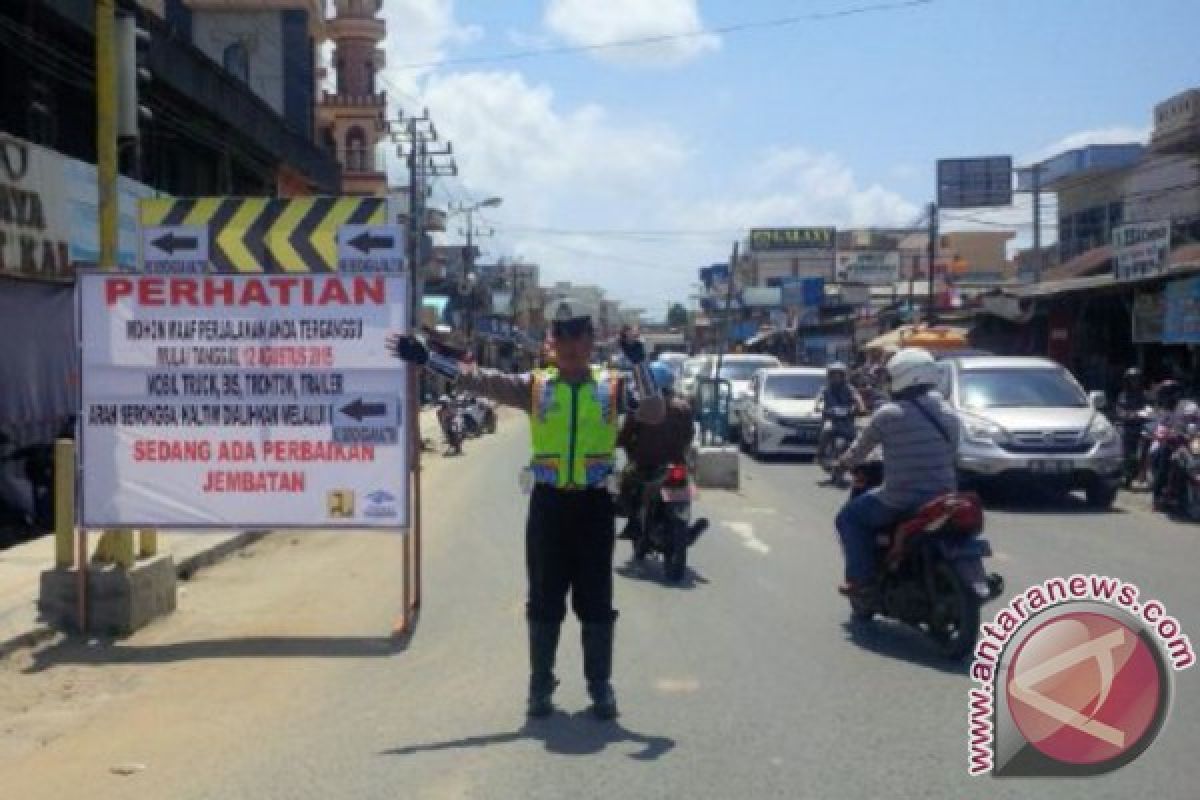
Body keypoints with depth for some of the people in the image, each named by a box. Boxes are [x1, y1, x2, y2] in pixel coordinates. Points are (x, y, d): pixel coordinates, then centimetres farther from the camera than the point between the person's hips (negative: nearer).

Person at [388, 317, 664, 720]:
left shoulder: (612, 386, 3)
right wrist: (427, 358, -9)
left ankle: (601, 686, 18)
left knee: (595, 601, 7)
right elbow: (481, 380, -2)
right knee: (544, 600, 8)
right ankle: (541, 685, 20)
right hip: (548, 503, 1)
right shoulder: (535, 386, 3)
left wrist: (639, 362, -17)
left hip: (594, 504, 0)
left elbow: (655, 415, -9)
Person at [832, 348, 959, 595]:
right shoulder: (948, 413, 5)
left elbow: (859, 449, 2)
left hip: (901, 501, -5)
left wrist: (843, 463, 23)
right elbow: (952, 453, 15)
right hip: (942, 499, 5)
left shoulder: (888, 414, -10)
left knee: (848, 517, 16)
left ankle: (861, 577, 7)